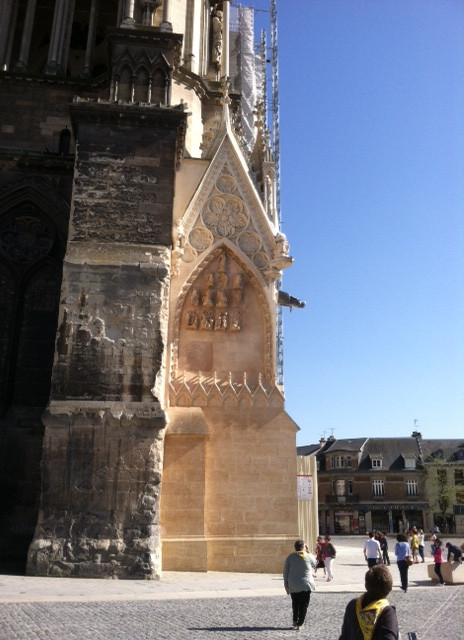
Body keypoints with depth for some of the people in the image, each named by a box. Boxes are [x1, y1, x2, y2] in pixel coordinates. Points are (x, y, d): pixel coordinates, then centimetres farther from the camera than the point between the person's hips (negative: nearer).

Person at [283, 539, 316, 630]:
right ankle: (299, 624, 4)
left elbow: (285, 571, 0)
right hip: (306, 585, -2)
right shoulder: (309, 556, -6)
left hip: (293, 585, 2)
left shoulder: (290, 557, -2)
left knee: (295, 604, 20)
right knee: (304, 605, 7)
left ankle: (295, 621, 20)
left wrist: (286, 584, 9)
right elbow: (314, 565, 14)